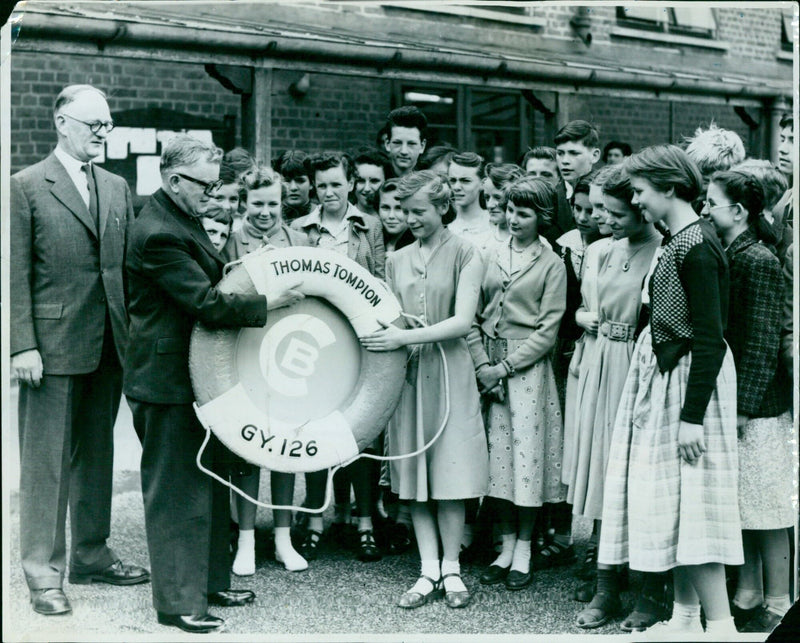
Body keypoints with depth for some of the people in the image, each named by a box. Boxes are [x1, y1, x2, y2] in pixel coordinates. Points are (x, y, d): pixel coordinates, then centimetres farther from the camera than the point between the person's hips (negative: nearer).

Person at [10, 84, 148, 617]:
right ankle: (43, 572, 9)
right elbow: (17, 274, -7)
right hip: (53, 345, -5)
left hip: (109, 346, 6)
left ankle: (91, 555, 27)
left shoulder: (118, 188, 13)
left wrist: (135, 334, 6)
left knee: (97, 454, 14)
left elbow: (129, 267, 13)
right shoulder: (27, 187, -3)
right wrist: (23, 345, -14)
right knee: (46, 461, 0)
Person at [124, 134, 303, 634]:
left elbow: (211, 277, 21)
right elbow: (207, 304, -26)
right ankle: (179, 603, 9)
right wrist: (268, 304, -23)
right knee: (177, 492, -1)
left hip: (196, 372, 11)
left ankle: (211, 582, 31)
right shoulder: (159, 233, -22)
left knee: (209, 483, 18)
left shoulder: (183, 219, 11)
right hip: (168, 382, -11)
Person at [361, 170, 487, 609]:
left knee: (449, 472, -2)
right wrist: (381, 330, -5)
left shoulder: (464, 255, -1)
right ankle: (429, 572, 9)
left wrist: (406, 337, -19)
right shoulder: (397, 260, 14)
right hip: (406, 373, 4)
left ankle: (451, 569, 9)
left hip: (448, 371, -4)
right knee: (415, 475, 4)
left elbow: (462, 322, -11)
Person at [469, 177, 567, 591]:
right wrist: (481, 364, -4)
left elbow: (548, 331, -4)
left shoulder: (551, 265, 0)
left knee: (527, 451, -2)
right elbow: (473, 314, 8)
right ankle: (506, 546, 14)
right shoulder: (490, 256, 10)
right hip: (488, 366, 3)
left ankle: (523, 551, 8)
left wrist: (505, 367, -10)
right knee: (497, 453, 4)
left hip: (527, 366, -3)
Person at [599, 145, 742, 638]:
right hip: (666, 376, 10)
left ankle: (720, 625, -1)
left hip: (690, 379, -10)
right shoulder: (682, 240, 11)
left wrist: (692, 415, -23)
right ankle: (686, 617, 23)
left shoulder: (696, 246, -17)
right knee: (670, 501, 14)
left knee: (691, 500, -7)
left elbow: (710, 338, -21)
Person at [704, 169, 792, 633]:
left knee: (767, 510, 1)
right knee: (742, 508, 14)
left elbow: (763, 342, -17)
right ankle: (747, 596, 25)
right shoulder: (726, 257, 10)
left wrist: (744, 405, -18)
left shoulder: (759, 262, -14)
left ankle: (777, 606, 10)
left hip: (758, 407, -8)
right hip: (731, 401, 8)